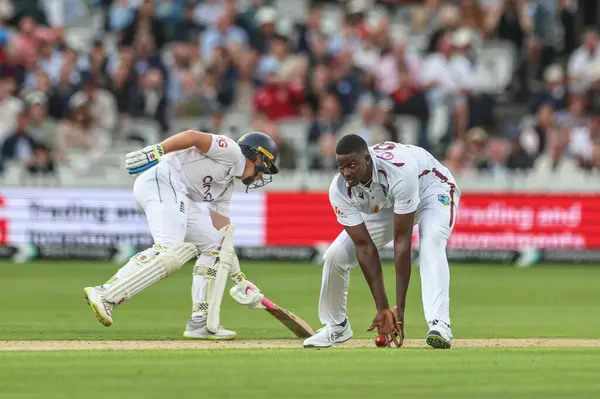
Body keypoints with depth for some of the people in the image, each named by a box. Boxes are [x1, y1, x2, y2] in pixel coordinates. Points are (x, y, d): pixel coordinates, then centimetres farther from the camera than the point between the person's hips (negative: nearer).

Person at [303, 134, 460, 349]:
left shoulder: (399, 172, -43)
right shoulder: (339, 190, -29)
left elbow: (402, 241, -41)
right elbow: (364, 247, -27)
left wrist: (399, 307, -42)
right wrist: (382, 308, -31)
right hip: (383, 206, 5)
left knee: (430, 243, -36)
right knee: (336, 255, -7)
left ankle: (439, 325, -45)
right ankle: (336, 326, 17)